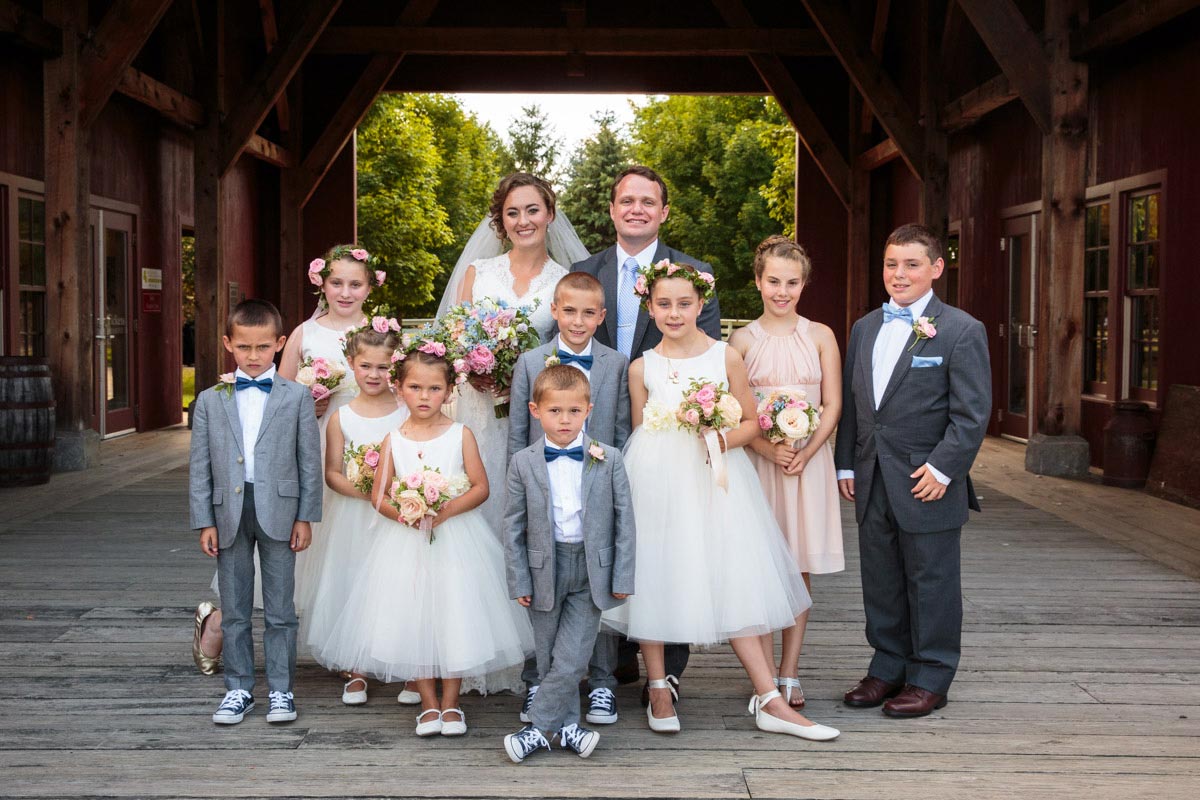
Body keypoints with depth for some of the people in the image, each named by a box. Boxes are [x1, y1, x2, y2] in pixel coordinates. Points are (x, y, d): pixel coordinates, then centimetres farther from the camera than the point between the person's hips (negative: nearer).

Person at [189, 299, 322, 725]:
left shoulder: (297, 396, 2)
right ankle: (238, 688, 20)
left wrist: (305, 517, -3)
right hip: (230, 513, 2)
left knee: (280, 609, 6)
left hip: (278, 512, -2)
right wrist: (205, 522, 0)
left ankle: (281, 688, 15)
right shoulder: (210, 400, 6)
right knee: (234, 610, 10)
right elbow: (200, 467, 6)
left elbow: (310, 461, 1)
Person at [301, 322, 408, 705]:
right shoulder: (341, 418, -1)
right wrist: (359, 489, -16)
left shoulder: (408, 412, -3)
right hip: (354, 519, 1)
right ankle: (356, 672, 22)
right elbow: (331, 472, 0)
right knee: (353, 589, 6)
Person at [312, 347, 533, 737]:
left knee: (455, 616, -1)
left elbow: (481, 487, -4)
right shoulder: (393, 440, 3)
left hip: (455, 537, -1)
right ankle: (429, 704, 17)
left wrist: (447, 510, -19)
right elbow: (379, 494, 4)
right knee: (411, 619, 2)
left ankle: (450, 703, 16)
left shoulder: (461, 434, -1)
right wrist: (403, 513, -16)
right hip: (406, 542, 2)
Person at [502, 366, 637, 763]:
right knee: (549, 659, 10)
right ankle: (567, 725, 26)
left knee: (571, 660, -5)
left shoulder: (609, 459, -3)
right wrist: (519, 580, -2)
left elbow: (624, 521, -1)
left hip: (591, 572, -1)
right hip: (545, 570, 1)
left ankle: (538, 726, 10)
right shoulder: (523, 463, -2)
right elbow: (513, 526, 1)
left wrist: (623, 577, -3)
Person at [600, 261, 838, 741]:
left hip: (715, 480, 0)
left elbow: (751, 421, 6)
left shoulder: (726, 358, 3)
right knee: (654, 579, 4)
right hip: (656, 481, 1)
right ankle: (659, 690, 22)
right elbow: (639, 431, 11)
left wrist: (722, 440, -12)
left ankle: (770, 702, 2)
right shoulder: (642, 368, 4)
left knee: (736, 582, -2)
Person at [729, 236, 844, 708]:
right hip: (756, 461, -1)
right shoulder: (743, 341, 3)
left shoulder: (820, 337, 5)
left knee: (800, 568, 3)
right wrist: (769, 450, -15)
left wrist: (804, 453, -12)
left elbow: (832, 406, 2)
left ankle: (789, 674, 12)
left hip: (808, 461, 1)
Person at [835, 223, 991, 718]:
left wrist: (943, 467, -16)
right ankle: (888, 667, 27)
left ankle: (930, 678, 17)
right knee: (881, 584, 13)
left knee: (931, 584, 5)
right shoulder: (865, 328, 13)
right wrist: (845, 465, 10)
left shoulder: (961, 331, -6)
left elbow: (972, 412, -10)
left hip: (927, 485, -6)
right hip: (872, 485, 6)